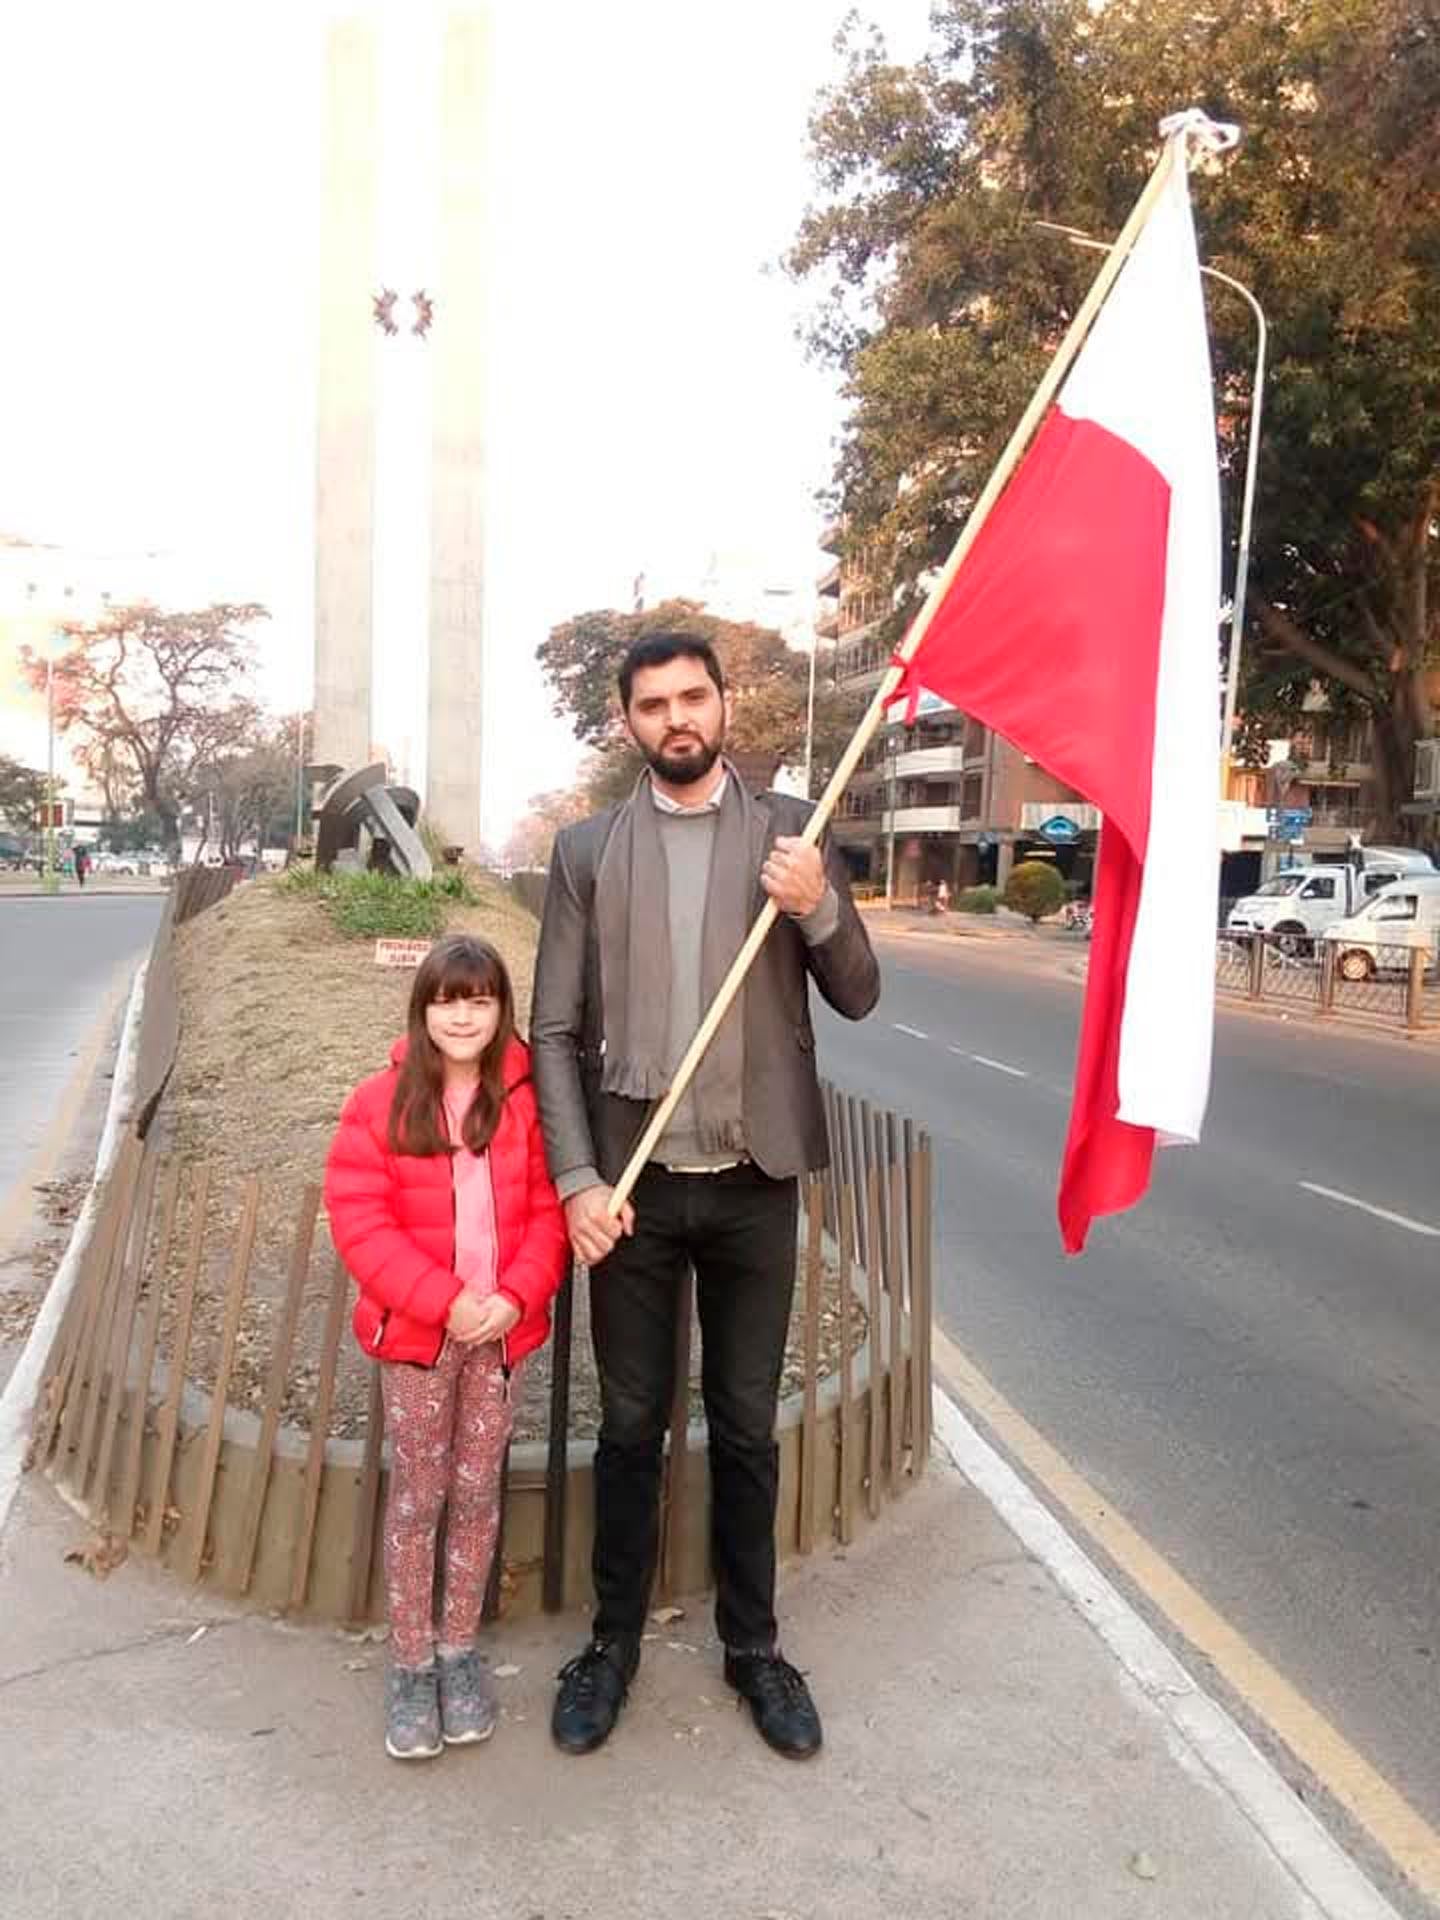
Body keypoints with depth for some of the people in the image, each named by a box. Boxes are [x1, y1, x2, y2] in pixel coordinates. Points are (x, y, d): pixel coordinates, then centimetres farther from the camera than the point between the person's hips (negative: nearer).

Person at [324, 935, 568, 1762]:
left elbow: (549, 1210, -3)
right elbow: (359, 1217, -11)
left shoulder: (528, 1100, -4)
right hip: (417, 1328, -1)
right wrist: (444, 1300, -18)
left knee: (478, 1490, 12)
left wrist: (515, 1296, -18)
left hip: (503, 1327, 1)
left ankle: (460, 1650, 29)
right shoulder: (381, 1102, -7)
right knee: (417, 1493, 8)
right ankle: (410, 1663, 23)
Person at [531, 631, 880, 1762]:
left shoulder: (790, 829, 1)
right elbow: (555, 1030, 0)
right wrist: (578, 1181, -10)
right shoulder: (587, 850, 1)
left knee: (747, 1431, 14)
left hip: (753, 1183, 0)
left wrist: (818, 908, -18)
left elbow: (858, 997, 1)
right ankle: (614, 1642, 33)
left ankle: (753, 1647, 33)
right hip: (633, 1182, 0)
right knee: (630, 1427, 14)